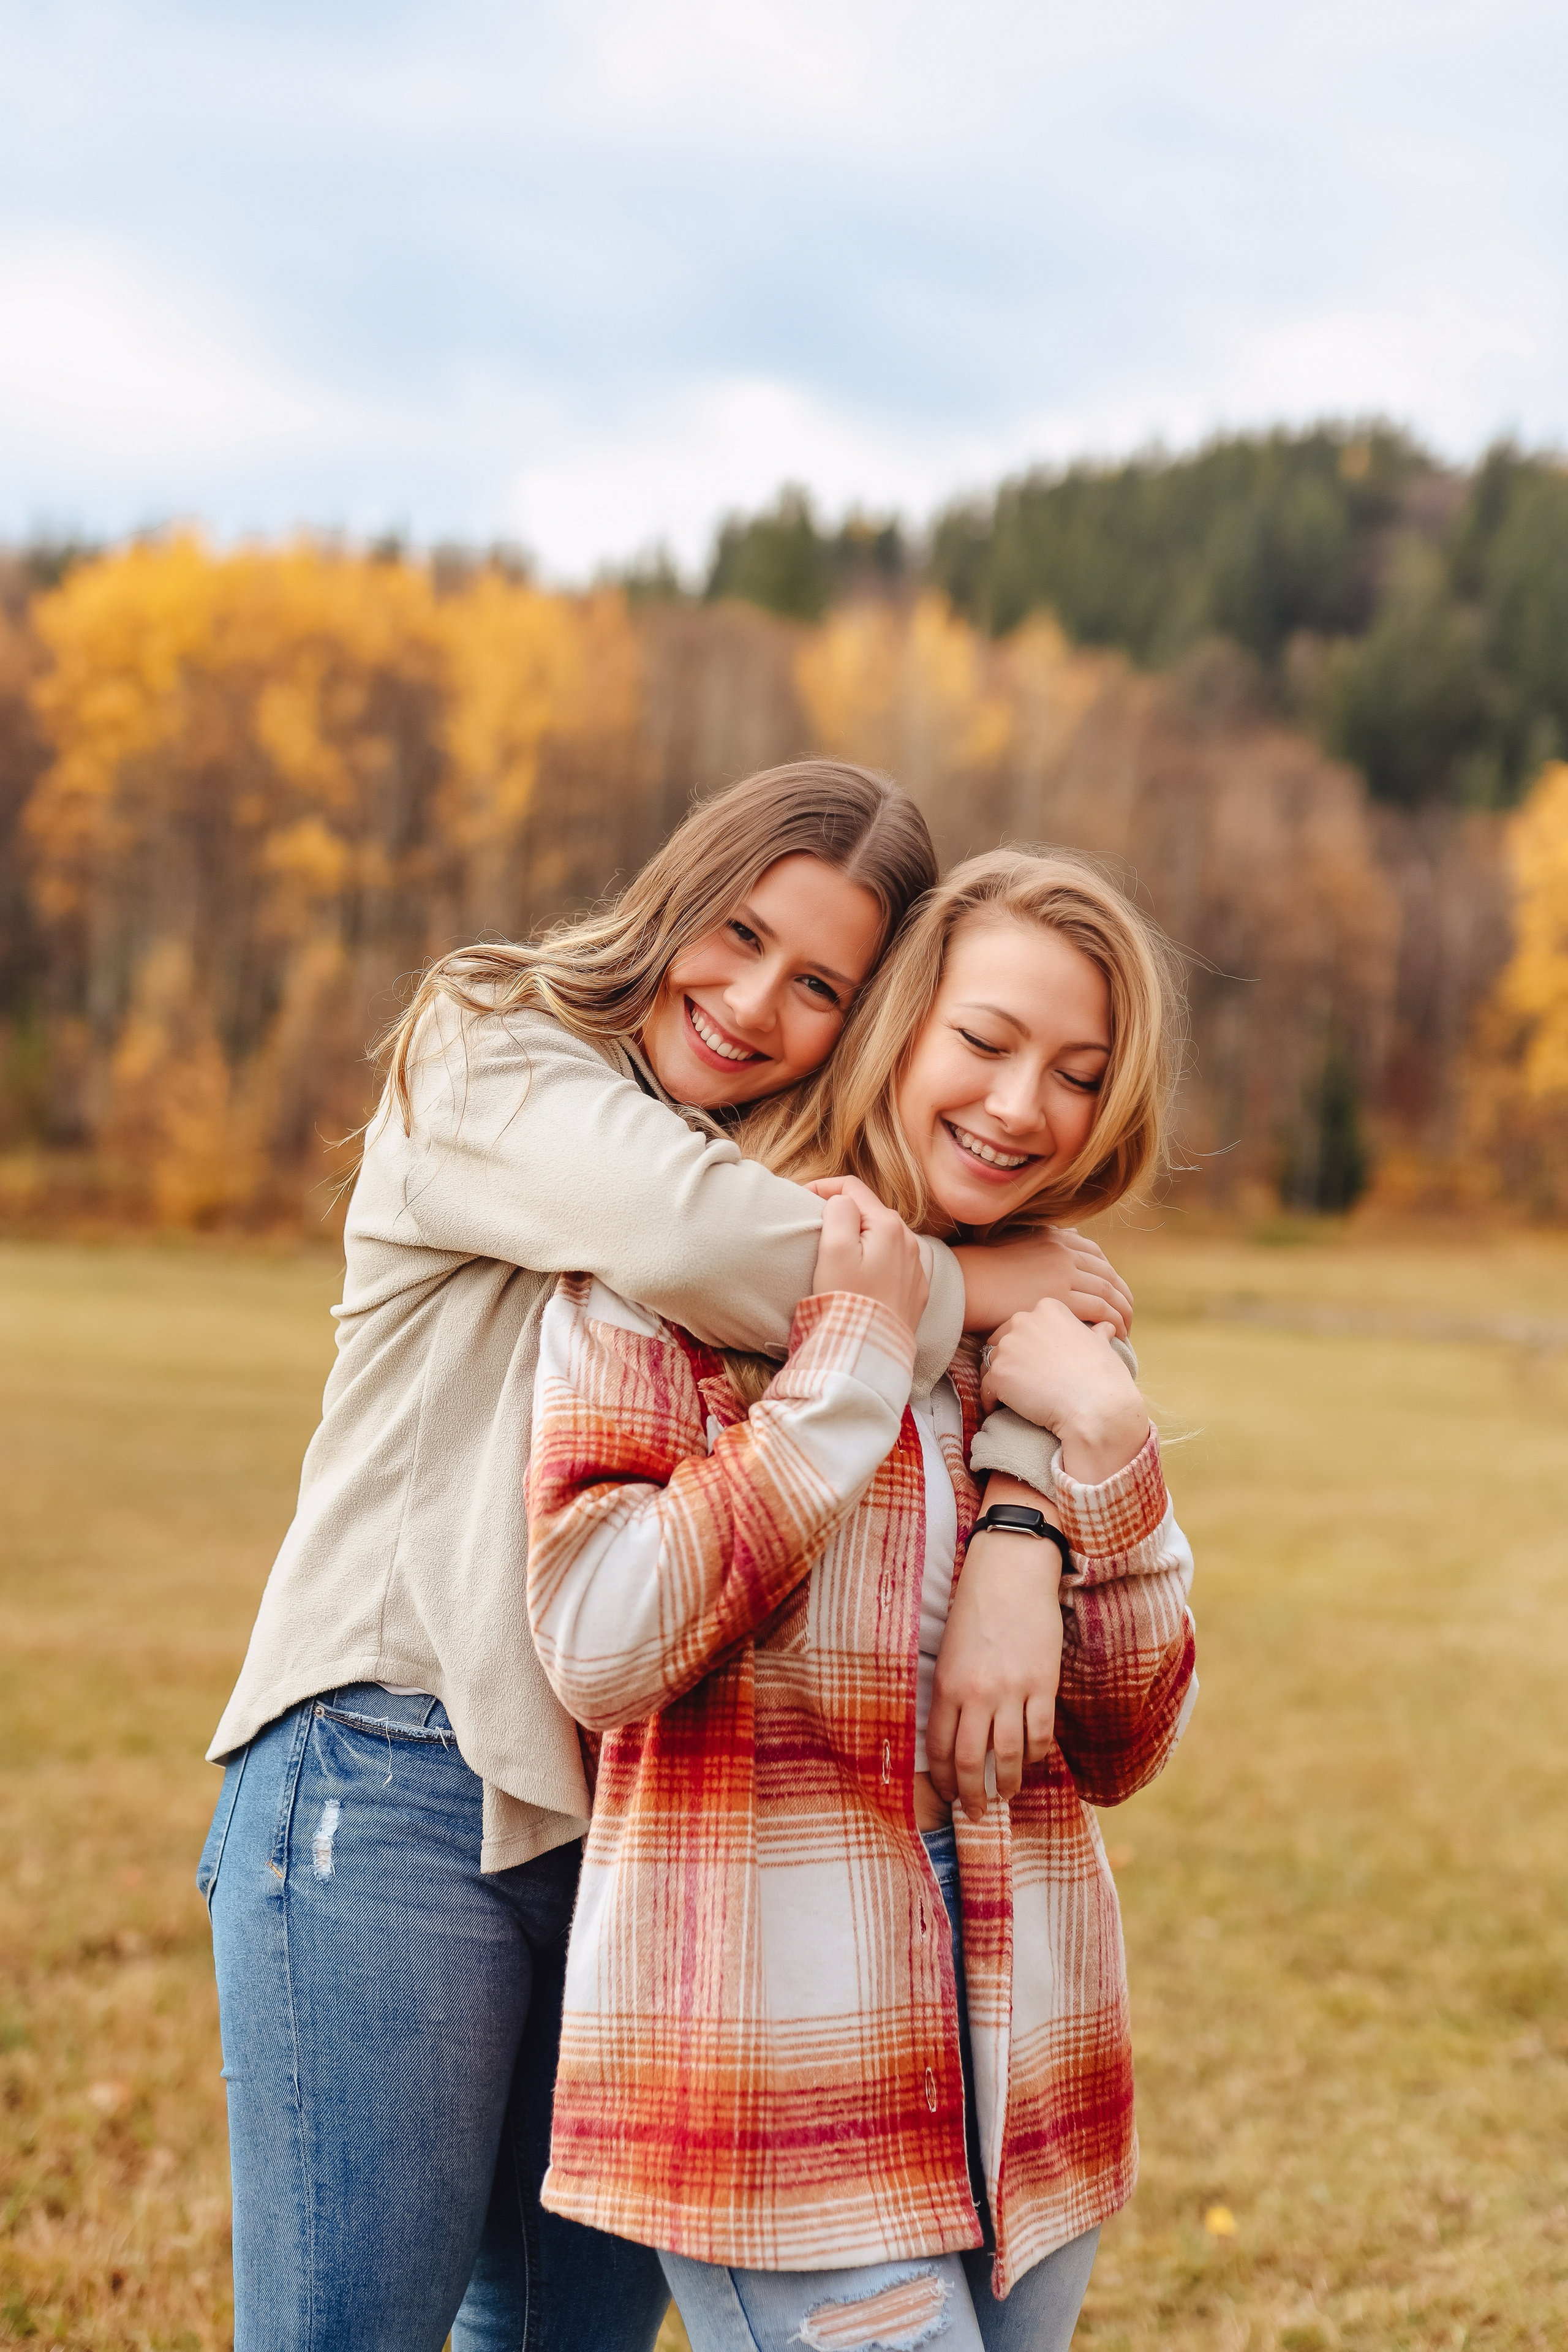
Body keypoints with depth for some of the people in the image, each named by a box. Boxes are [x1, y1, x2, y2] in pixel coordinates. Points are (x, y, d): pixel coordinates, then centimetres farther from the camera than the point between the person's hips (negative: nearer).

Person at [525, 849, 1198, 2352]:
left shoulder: (1045, 1331, 12)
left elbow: (1120, 1752, 6)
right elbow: (599, 1649, -16)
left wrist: (1095, 1443, -7)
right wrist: (852, 1359, -13)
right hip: (773, 2045, -5)